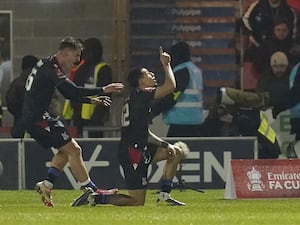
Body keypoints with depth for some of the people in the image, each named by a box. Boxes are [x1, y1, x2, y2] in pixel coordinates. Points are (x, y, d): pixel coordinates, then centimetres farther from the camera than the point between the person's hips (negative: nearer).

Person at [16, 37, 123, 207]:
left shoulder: (47, 66, 18)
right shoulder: (51, 69, -14)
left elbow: (69, 93, 24)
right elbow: (74, 91, -21)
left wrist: (92, 100, 17)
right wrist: (103, 90, -18)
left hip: (32, 119, 10)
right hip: (39, 117, -10)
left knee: (66, 150, 16)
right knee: (73, 150, -9)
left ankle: (47, 184, 8)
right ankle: (92, 191, -10)